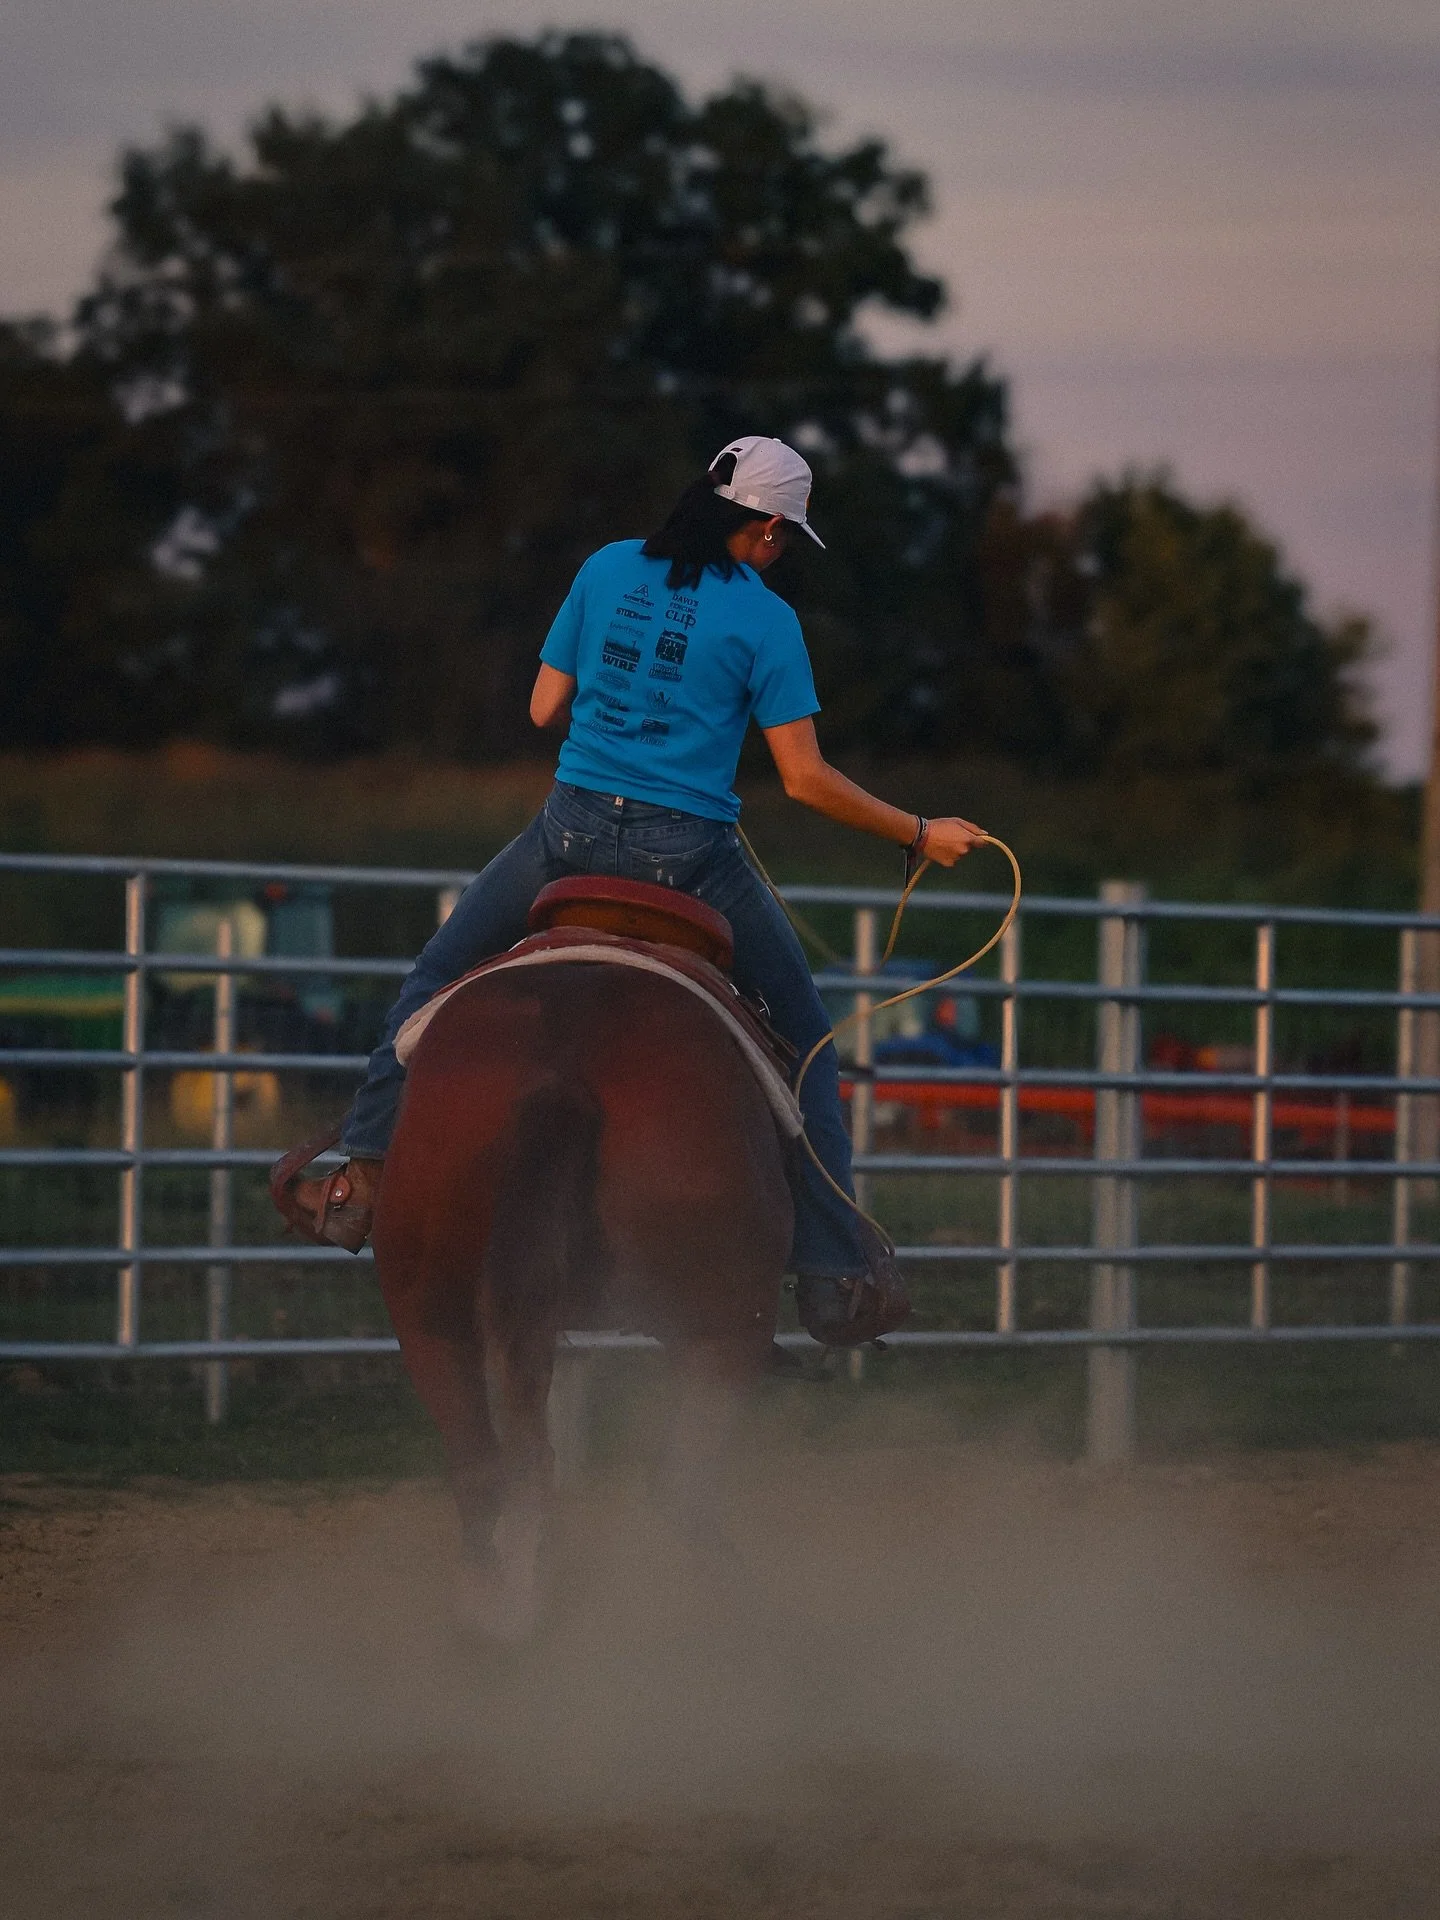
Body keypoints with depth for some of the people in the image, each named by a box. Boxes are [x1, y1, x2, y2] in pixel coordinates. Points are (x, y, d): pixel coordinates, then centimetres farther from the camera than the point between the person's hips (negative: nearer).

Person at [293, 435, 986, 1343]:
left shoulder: (606, 570, 5)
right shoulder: (763, 618, -5)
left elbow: (544, 708, 9)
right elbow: (807, 779, -7)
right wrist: (920, 835, 4)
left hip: (574, 830, 2)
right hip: (689, 857, -2)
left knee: (436, 980, 23)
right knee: (805, 1037, 13)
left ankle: (366, 1171, 14)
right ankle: (833, 1270, 8)